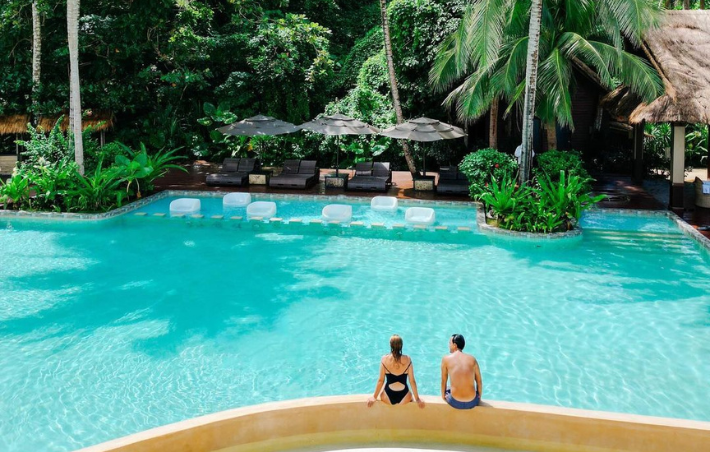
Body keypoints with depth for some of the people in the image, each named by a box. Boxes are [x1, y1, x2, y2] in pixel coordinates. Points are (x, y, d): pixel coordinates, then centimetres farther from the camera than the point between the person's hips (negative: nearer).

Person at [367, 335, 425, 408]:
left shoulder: (384, 359, -14)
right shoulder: (407, 359, -14)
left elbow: (381, 380, -7)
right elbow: (412, 381, -7)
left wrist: (374, 397, 6)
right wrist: (417, 399, 5)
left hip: (388, 398, 0)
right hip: (404, 398, 0)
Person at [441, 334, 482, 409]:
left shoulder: (446, 359, -3)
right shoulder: (472, 359, 2)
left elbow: (443, 381, 6)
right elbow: (479, 382, 9)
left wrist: (443, 396, 23)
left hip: (455, 403, -1)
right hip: (472, 403, 1)